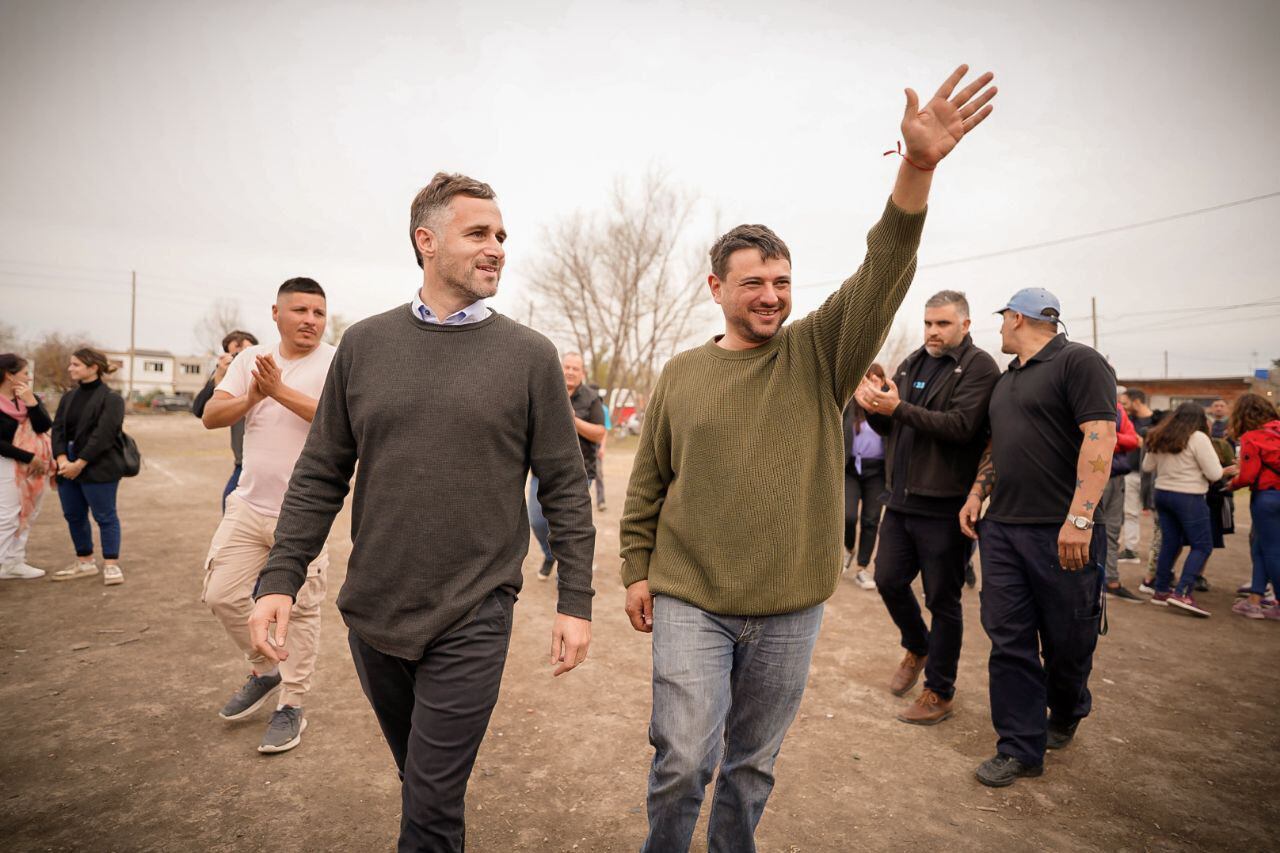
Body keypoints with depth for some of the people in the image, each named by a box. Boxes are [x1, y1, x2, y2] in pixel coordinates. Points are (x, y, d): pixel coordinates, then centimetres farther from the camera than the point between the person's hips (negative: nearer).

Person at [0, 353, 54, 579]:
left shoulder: (31, 398, 5)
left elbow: (44, 426, -8)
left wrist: (31, 402, -19)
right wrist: (28, 458, -16)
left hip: (38, 463, 6)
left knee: (28, 515, 10)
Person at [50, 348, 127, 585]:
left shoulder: (111, 399, -9)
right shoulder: (68, 397, 13)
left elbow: (103, 435, -16)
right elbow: (57, 429, 5)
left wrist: (79, 464, -18)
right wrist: (62, 460, -10)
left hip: (99, 469, -7)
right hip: (69, 468, 7)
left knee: (105, 516, -2)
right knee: (74, 516, 13)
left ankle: (111, 565, 5)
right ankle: (85, 563, 26)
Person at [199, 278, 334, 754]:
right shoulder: (251, 359, 6)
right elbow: (210, 416, -1)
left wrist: (281, 391, -26)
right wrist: (250, 399, -20)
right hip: (248, 504, 5)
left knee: (302, 610, 3)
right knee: (221, 595, 9)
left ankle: (292, 706, 20)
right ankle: (263, 671, 33)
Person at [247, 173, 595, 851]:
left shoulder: (530, 355, -5)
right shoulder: (364, 344, 2)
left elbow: (564, 487, -4)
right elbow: (320, 476, 5)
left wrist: (576, 600, -5)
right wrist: (280, 579, -2)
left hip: (471, 618, -3)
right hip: (372, 610, 4)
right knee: (417, 774, 23)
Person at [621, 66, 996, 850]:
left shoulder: (820, 355, 0)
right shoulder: (682, 374, 2)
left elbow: (881, 276, -15)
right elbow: (648, 484, 7)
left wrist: (918, 168, -28)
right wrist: (636, 569, 6)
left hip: (789, 607, 1)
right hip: (689, 599, 0)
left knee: (753, 764, 17)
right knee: (683, 761, 1)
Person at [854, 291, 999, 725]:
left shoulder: (979, 367, -8)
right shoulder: (911, 364, 12)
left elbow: (961, 426, -21)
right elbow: (888, 426, 13)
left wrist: (899, 408, -26)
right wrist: (872, 405, -9)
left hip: (944, 506, -6)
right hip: (901, 499, 6)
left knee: (943, 600, 6)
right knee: (889, 582, 14)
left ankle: (940, 691, 22)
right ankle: (918, 649, 41)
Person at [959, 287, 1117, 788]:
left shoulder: (1078, 363, -8)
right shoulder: (1007, 379, 18)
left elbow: (1099, 440, -17)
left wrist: (1079, 518, -24)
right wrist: (977, 494, 12)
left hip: (1061, 531, -7)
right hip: (1002, 527, 7)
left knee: (1066, 639, 9)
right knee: (1008, 638, 4)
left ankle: (1065, 715, 37)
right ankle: (1020, 748, 13)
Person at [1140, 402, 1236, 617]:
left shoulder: (1159, 437, 7)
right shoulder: (1198, 438, -11)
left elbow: (1147, 466, 16)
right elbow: (1214, 474, -11)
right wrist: (1225, 470, 8)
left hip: (1162, 493, 7)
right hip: (1189, 497, -6)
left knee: (1169, 543, 14)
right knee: (1202, 545, 0)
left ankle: (1161, 590, 17)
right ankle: (1182, 593, -11)